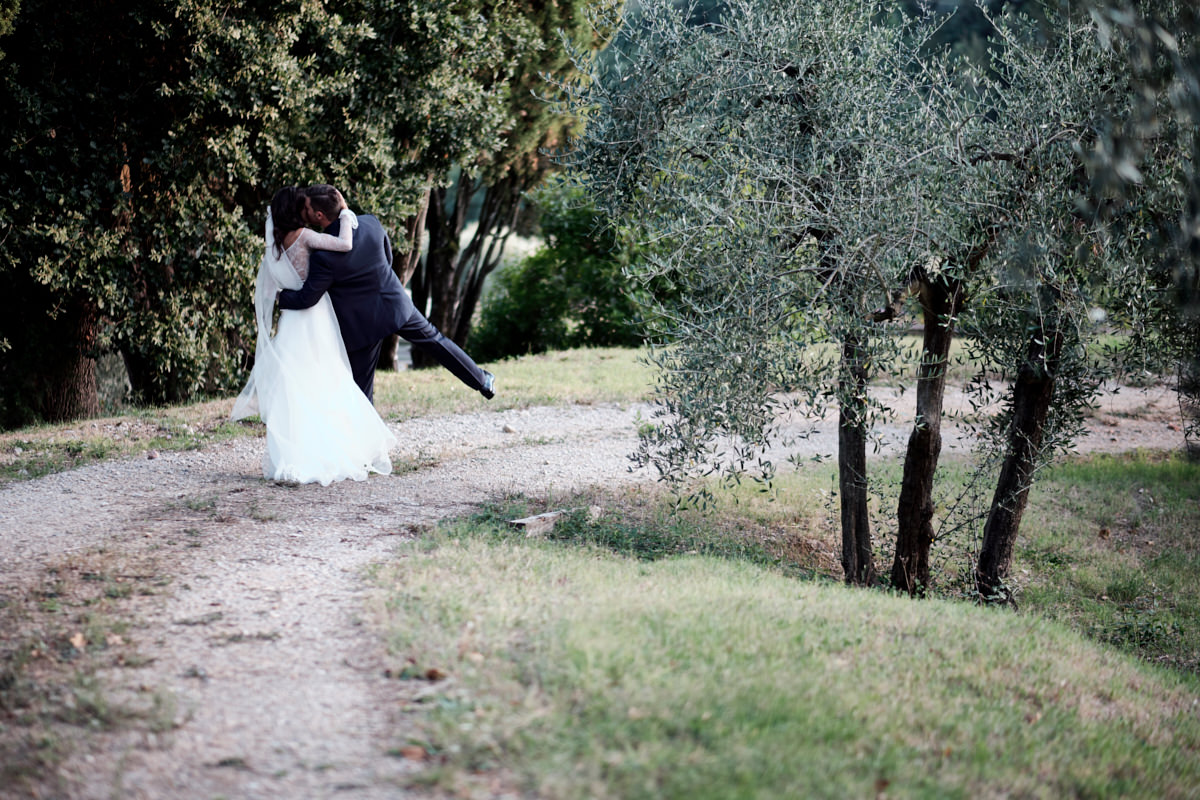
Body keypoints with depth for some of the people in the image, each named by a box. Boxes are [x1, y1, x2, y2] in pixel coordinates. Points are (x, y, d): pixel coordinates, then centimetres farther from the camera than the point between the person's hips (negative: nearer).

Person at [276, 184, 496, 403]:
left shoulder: (323, 257, -29)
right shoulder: (370, 224, -12)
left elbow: (306, 298, -20)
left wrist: (277, 295, -4)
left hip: (363, 323, -5)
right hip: (395, 303, 5)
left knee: (362, 384, 10)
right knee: (433, 339, 24)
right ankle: (482, 380, 35)